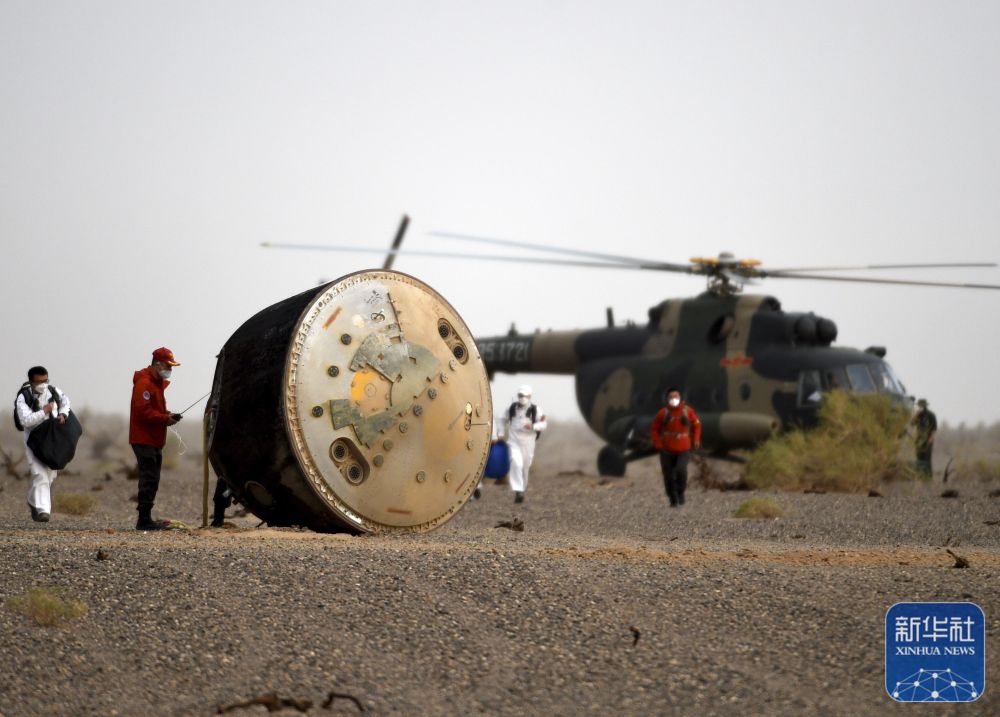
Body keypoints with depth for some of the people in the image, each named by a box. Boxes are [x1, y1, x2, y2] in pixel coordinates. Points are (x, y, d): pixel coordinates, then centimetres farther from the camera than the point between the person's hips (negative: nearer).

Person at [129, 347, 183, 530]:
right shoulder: (144, 383, -15)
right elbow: (143, 411, -23)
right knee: (148, 480, -12)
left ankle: (146, 520, 17)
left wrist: (168, 415, 8)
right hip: (144, 440, -11)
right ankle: (144, 520, -11)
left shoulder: (157, 383, 19)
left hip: (154, 441, 11)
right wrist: (165, 419, -18)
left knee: (151, 480, 12)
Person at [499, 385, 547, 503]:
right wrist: (502, 433, 8)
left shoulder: (535, 410, -4)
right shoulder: (512, 408, 1)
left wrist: (533, 426, -22)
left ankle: (522, 490, 32)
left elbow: (544, 424, -4)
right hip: (514, 441, 0)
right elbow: (503, 419, 15)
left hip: (528, 442, 0)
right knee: (516, 464, -20)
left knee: (525, 467, 11)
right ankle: (518, 491, -24)